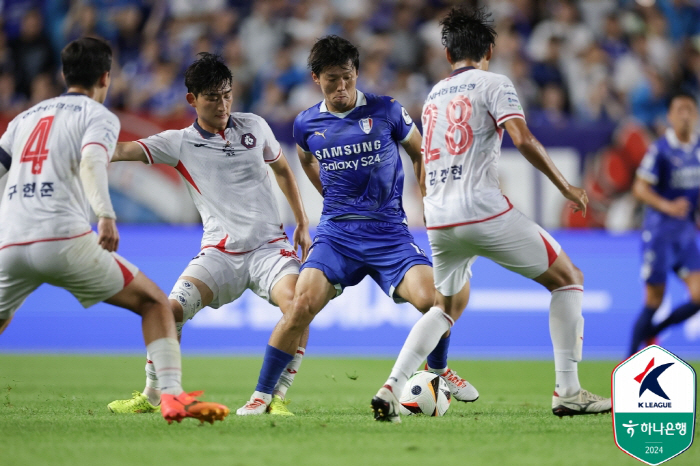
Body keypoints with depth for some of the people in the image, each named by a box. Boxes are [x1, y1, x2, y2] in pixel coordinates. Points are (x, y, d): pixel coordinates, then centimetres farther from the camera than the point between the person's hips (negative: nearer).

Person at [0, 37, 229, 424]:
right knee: (154, 302, 8)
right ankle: (171, 395, -7)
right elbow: (91, 162, -13)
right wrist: (106, 215, -24)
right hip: (65, 239, -4)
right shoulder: (99, 116, 8)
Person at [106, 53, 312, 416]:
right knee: (171, 310, -20)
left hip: (270, 246, 1)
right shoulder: (179, 143, 0)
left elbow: (282, 169, 24)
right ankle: (152, 396, 2)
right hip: (219, 253, -1)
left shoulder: (254, 126, 7)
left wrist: (302, 224, 19)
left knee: (296, 305, -26)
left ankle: (277, 397, -12)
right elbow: (122, 151, -13)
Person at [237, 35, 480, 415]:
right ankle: (261, 395, -5)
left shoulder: (385, 111, -3)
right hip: (336, 233, 1)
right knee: (301, 307, -19)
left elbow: (420, 154, 13)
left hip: (389, 231, -1)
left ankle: (439, 370, 11)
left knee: (432, 300, -20)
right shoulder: (307, 124, 3)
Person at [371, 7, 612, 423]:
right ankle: (568, 392, 0)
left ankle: (392, 388, 7)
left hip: (438, 220, 7)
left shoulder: (434, 95, 21)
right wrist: (565, 187, -6)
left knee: (447, 307, 26)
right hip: (484, 212, -7)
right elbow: (523, 140, -14)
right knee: (567, 278, 8)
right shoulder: (494, 84, 0)